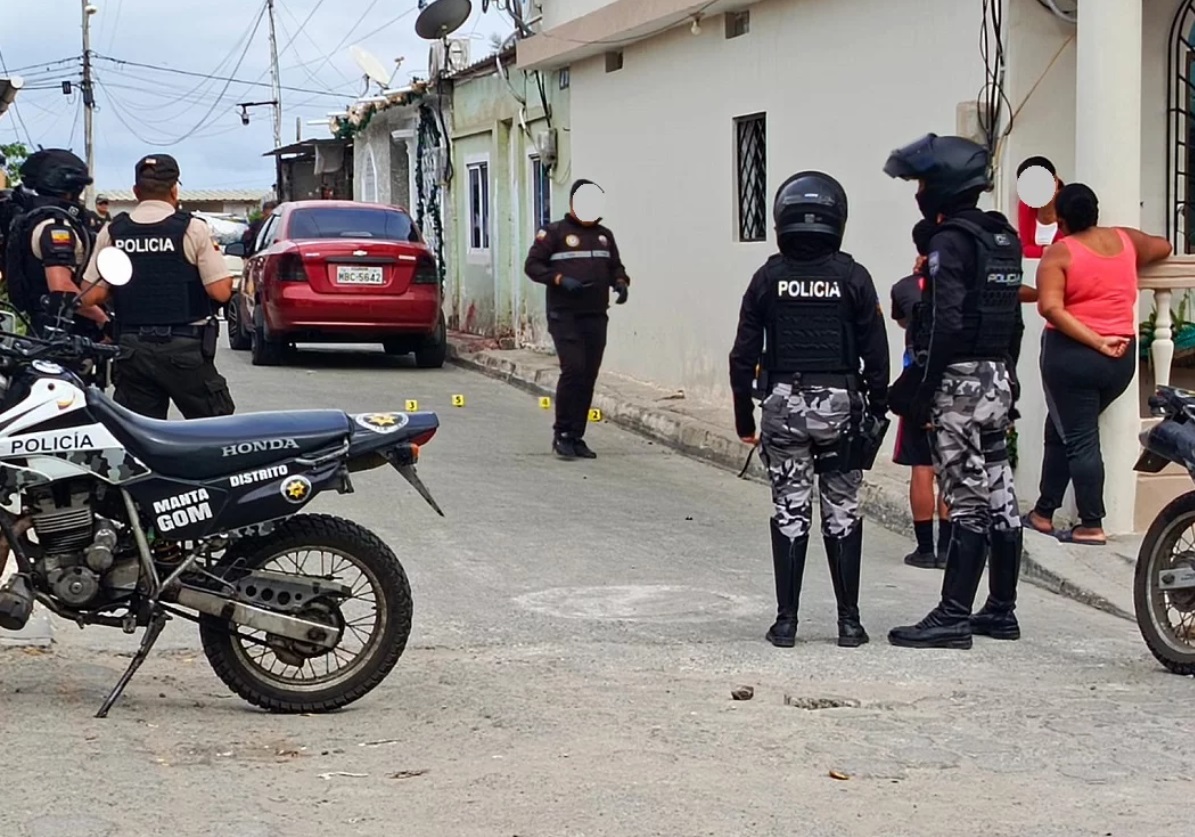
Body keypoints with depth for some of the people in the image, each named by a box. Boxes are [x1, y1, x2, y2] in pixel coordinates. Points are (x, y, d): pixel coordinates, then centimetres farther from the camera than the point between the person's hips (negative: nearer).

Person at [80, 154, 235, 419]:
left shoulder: (111, 232, 3)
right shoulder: (193, 229, -7)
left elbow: (92, 295, 2)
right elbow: (220, 291, -10)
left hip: (131, 348, 4)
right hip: (184, 348, -3)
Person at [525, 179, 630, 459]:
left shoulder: (604, 235, 17)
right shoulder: (555, 232, -1)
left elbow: (615, 266, 25)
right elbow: (532, 265, -3)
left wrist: (620, 282, 3)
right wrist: (560, 280, -17)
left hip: (596, 317, 6)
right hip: (565, 316, -6)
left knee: (589, 376, 4)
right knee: (574, 369, -17)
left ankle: (576, 436, 12)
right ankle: (562, 432, -6)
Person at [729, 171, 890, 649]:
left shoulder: (769, 278, -1)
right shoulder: (852, 278, -3)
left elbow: (744, 354, 1)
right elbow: (875, 354, -2)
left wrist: (744, 417, 9)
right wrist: (878, 411, 8)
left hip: (784, 405, 0)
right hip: (840, 404, 0)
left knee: (789, 514, 6)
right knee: (842, 515, 8)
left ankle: (786, 622, 7)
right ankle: (849, 621, 9)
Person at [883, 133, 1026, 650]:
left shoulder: (950, 243, -14)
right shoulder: (1004, 239, 14)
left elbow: (945, 325, -20)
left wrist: (917, 389, -17)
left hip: (960, 381, -9)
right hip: (998, 379, 9)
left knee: (967, 502, -9)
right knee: (999, 498, 11)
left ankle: (953, 617, -6)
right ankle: (1001, 610, 19)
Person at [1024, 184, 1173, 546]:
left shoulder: (1059, 253, -7)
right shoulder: (1125, 239, 6)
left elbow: (1050, 308, -21)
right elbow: (1162, 247, 28)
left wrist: (1096, 342, -19)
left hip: (1071, 354, -6)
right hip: (1122, 358, 6)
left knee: (1079, 438, 0)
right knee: (1063, 429, 19)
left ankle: (1091, 526, -2)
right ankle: (1044, 511, 24)